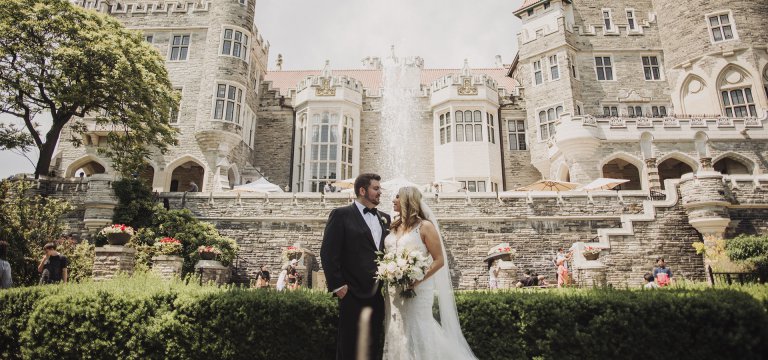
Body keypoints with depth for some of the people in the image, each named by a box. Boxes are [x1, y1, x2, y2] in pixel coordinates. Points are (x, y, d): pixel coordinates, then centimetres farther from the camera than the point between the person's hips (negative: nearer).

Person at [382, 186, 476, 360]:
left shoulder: (425, 226, -7)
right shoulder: (394, 226, 11)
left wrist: (417, 281, -19)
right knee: (397, 334, 11)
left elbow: (439, 260, -10)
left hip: (416, 289, -6)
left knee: (417, 334, 0)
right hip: (394, 290, 6)